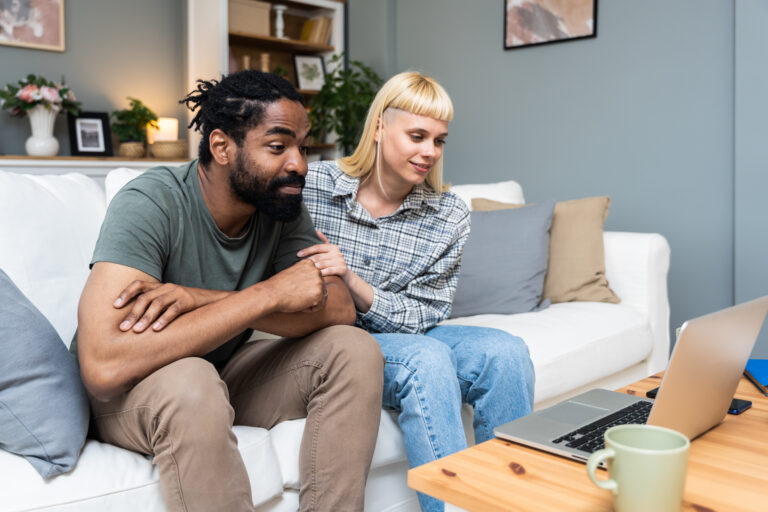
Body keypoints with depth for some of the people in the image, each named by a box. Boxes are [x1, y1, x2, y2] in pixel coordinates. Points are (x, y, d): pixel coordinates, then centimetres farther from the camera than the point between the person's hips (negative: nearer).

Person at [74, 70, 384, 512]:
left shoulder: (282, 206, -8)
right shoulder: (152, 204, -25)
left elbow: (340, 308, -19)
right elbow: (103, 365, -37)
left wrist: (200, 299, -32)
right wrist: (269, 294, -35)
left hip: (225, 372, 5)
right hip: (130, 392, -5)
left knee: (356, 349, -14)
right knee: (188, 384, -38)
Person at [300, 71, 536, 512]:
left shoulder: (450, 218, -3)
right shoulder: (313, 186, -9)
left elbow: (420, 317, -8)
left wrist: (351, 280, -23)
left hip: (405, 340, 4)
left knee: (505, 352, -21)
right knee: (426, 357, -32)